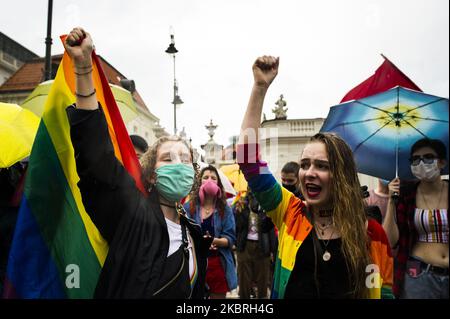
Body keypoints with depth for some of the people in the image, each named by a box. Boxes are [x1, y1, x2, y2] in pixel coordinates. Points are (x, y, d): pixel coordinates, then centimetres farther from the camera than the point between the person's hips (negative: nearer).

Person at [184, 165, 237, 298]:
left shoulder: (225, 209, 2)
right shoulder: (188, 207, 0)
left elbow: (230, 238, -3)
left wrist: (215, 241, -22)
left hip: (218, 264, 1)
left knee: (218, 295, 12)